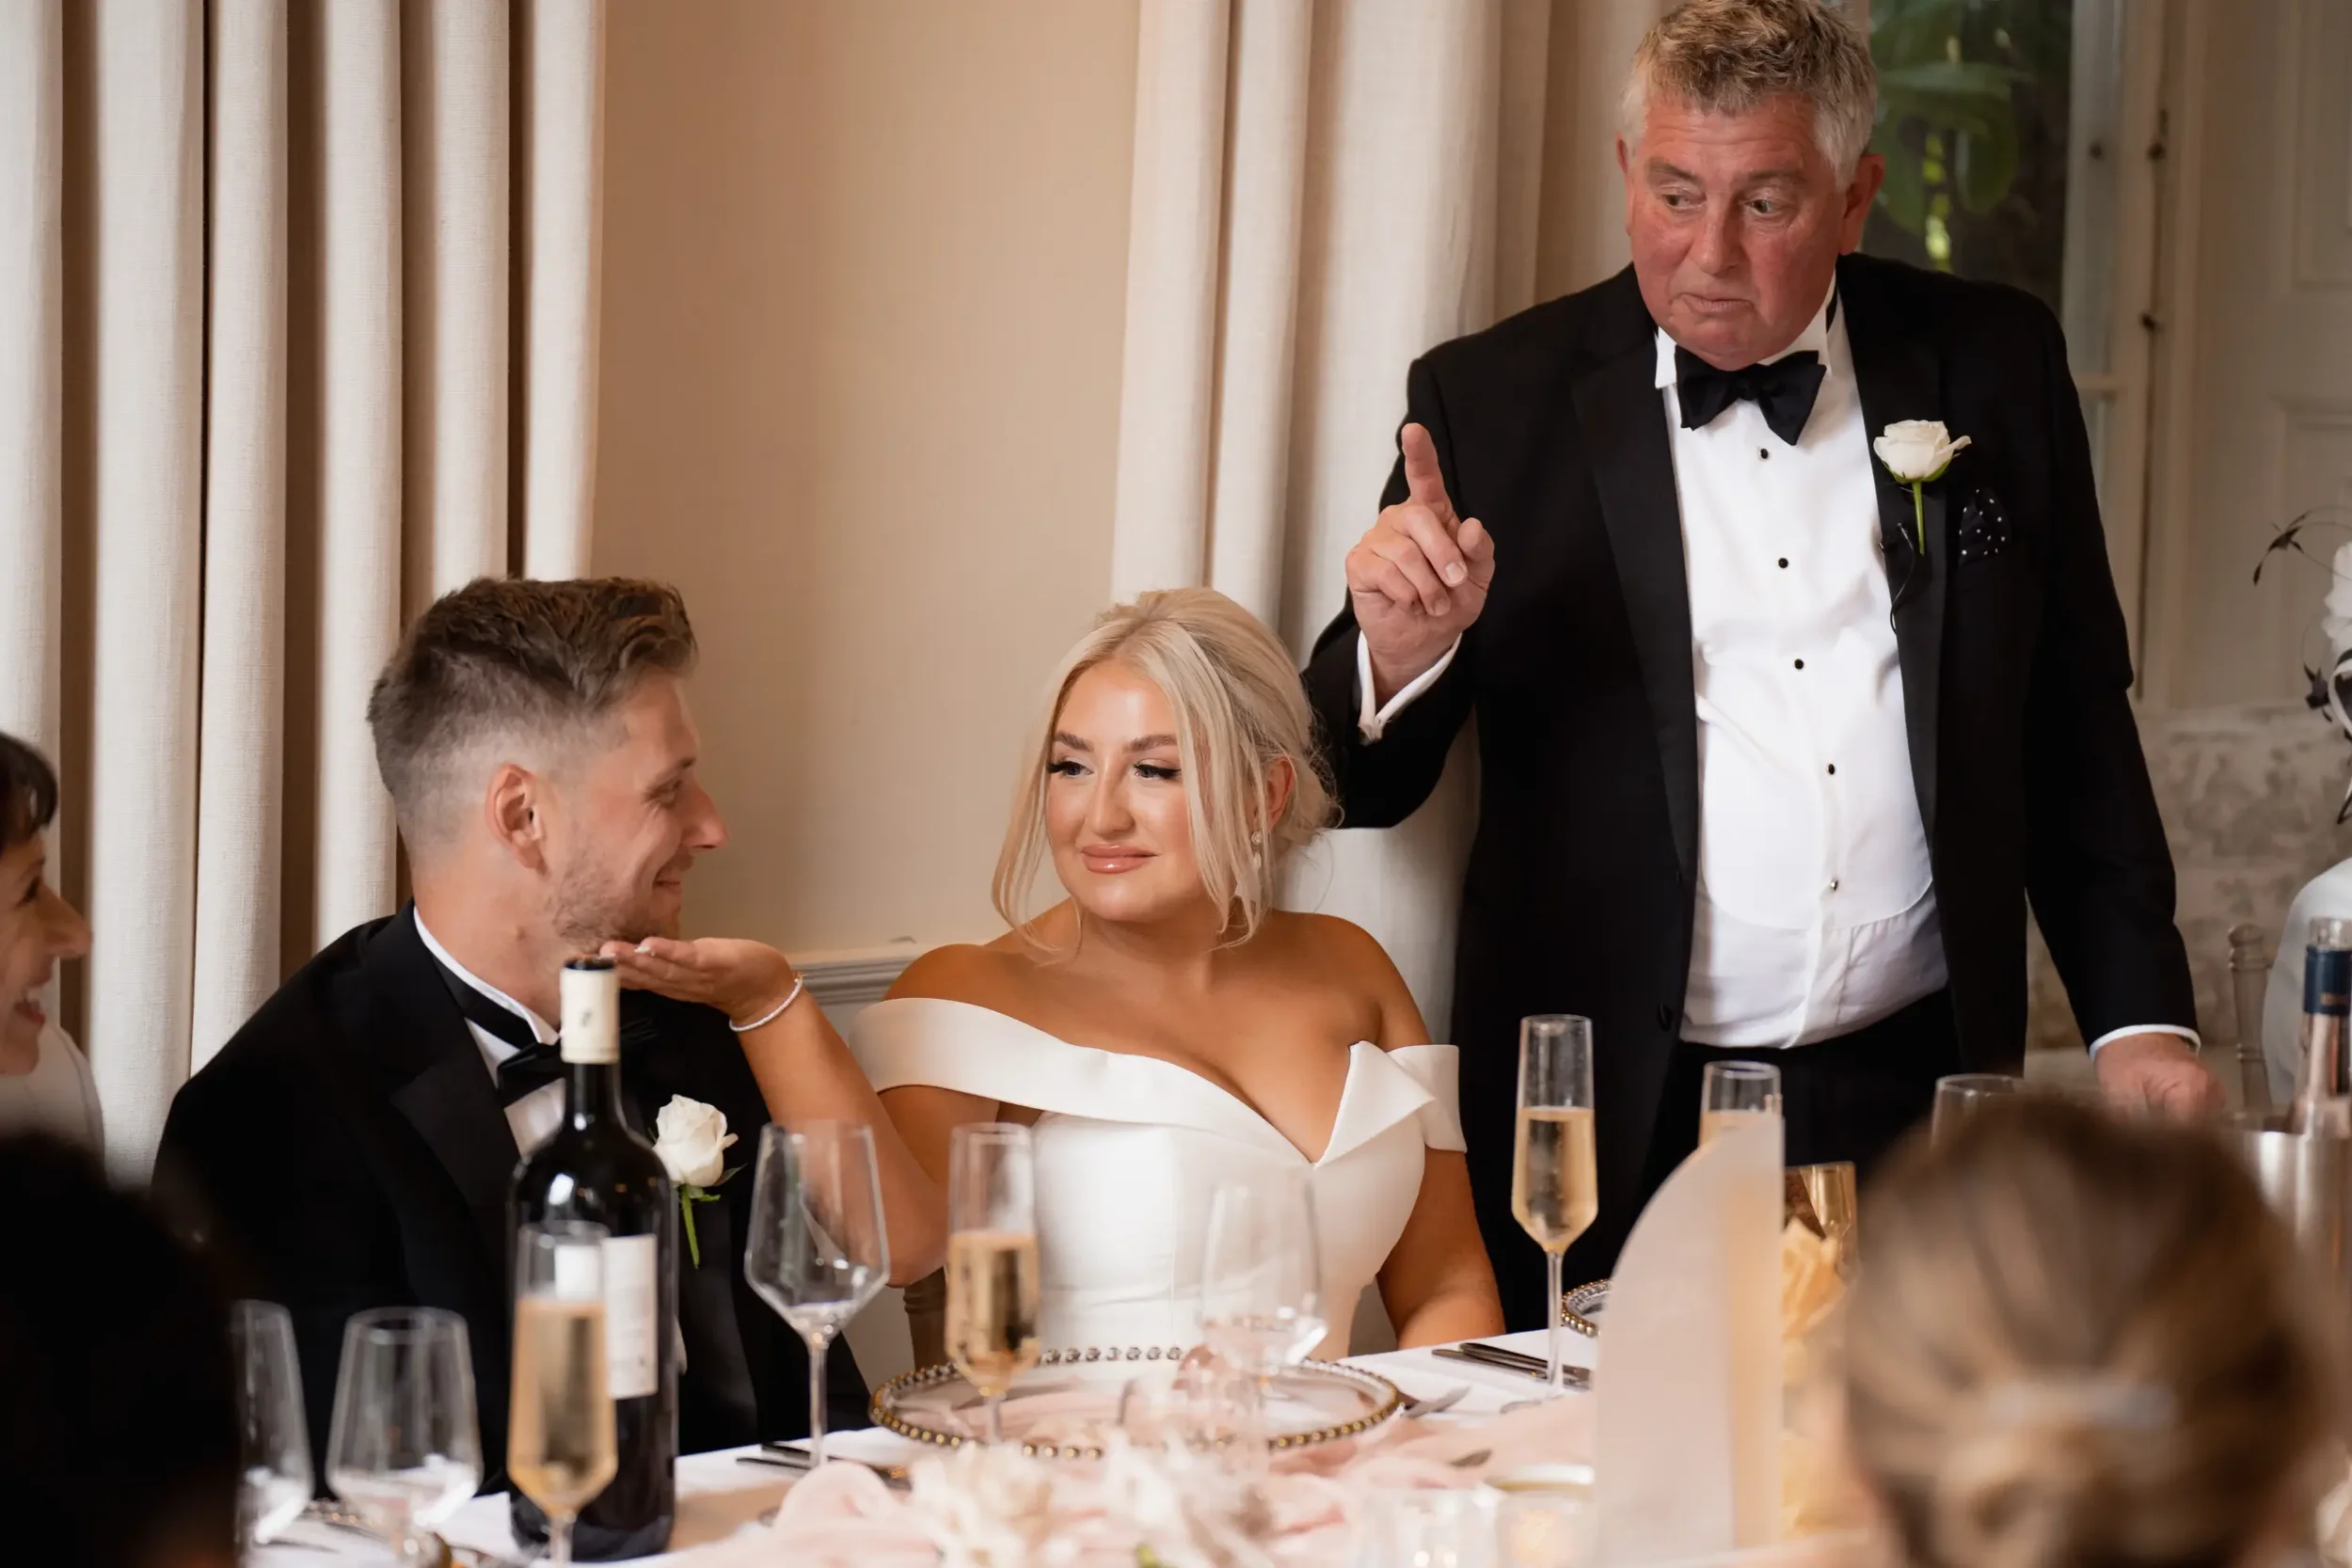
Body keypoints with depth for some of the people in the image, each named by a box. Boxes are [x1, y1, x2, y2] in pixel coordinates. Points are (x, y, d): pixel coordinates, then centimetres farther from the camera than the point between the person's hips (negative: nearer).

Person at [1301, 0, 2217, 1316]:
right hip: (1611, 1127, -1)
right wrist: (1400, 654, -22)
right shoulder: (1493, 401, -1)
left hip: (1912, 1103, 2)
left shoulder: (1994, 365, 5)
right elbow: (1363, 787, -1)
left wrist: (2141, 1015, 5)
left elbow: (2078, 722, 12)